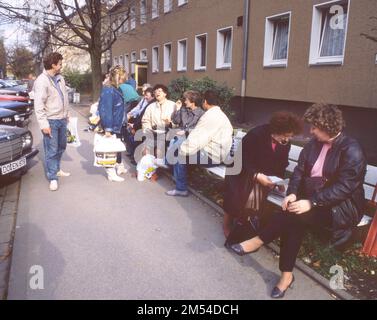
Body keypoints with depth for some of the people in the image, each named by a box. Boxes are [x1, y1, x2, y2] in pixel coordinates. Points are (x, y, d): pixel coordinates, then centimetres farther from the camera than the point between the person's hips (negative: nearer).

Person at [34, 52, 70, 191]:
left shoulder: (60, 78, 9)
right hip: (51, 121, -8)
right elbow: (38, 105, -18)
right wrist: (44, 124, -21)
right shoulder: (42, 81, -15)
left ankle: (56, 169, 36)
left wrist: (66, 114, 19)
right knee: (51, 150, -2)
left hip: (62, 119, 8)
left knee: (61, 147, 19)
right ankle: (53, 178, 7)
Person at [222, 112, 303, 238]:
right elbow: (241, 159, -23)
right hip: (242, 171, -4)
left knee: (259, 195, -24)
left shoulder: (285, 143, -5)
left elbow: (281, 164, 5)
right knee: (236, 195, -25)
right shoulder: (256, 134, -24)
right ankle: (227, 224, 0)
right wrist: (256, 176, -32)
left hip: (265, 175, 5)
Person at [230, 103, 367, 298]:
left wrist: (311, 203, -30)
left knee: (295, 214, -28)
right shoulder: (314, 144, 6)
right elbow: (299, 170, 2)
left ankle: (258, 241, -11)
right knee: (294, 221, -24)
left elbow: (343, 187, -22)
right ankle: (287, 275, -15)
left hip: (342, 206, -5)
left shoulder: (352, 151, -15)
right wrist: (292, 193, -16)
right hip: (313, 199, 6)